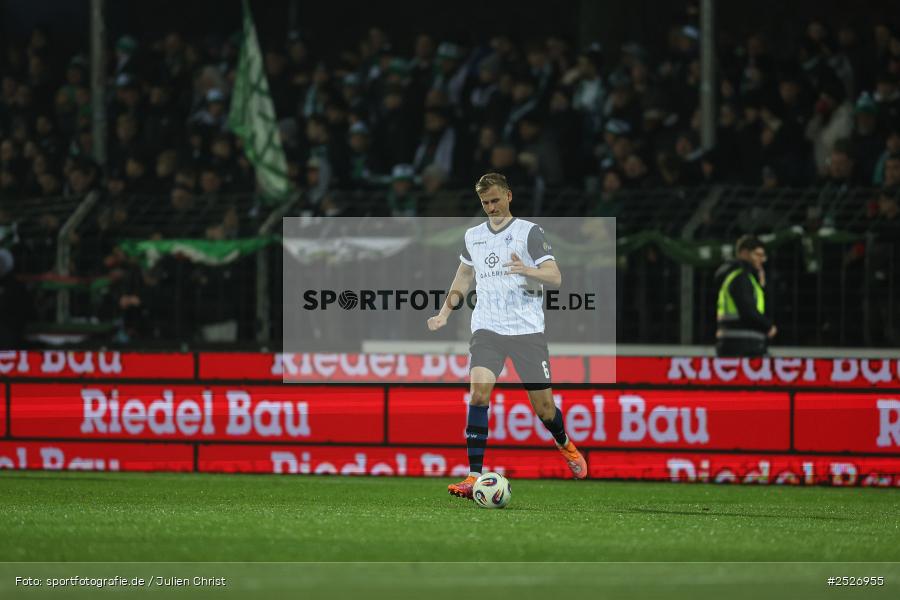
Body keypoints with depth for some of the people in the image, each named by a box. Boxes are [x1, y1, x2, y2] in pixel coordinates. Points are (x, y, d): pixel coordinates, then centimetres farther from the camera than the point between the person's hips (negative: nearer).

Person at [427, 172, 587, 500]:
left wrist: (527, 270, -29)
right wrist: (445, 313, 17)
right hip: (487, 328, 3)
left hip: (527, 329, -2)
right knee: (478, 391, -21)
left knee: (543, 407, 3)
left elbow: (555, 277, -9)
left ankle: (565, 445, 38)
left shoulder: (529, 232, -1)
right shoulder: (473, 236, 13)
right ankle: (474, 476, -22)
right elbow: (463, 277, 28)